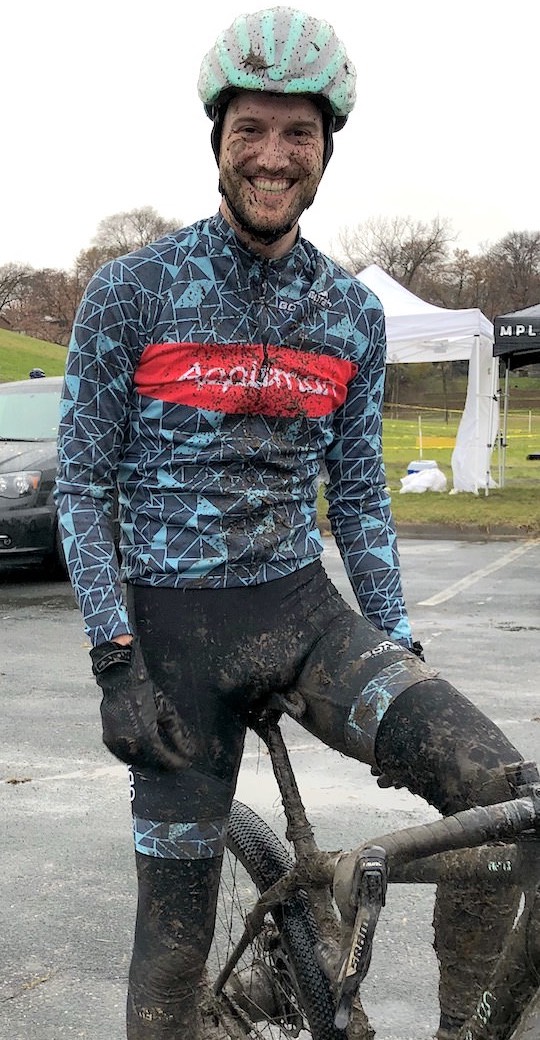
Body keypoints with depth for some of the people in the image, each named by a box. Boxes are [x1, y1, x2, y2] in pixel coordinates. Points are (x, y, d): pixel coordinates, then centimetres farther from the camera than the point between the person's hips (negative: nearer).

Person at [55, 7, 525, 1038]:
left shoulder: (353, 313, 6)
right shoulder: (131, 291, -4)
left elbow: (357, 494, 12)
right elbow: (81, 485, -3)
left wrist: (398, 645, 5)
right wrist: (116, 660, -11)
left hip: (304, 612, 3)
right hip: (178, 631, -2)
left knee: (501, 789, -20)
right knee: (175, 927, 3)